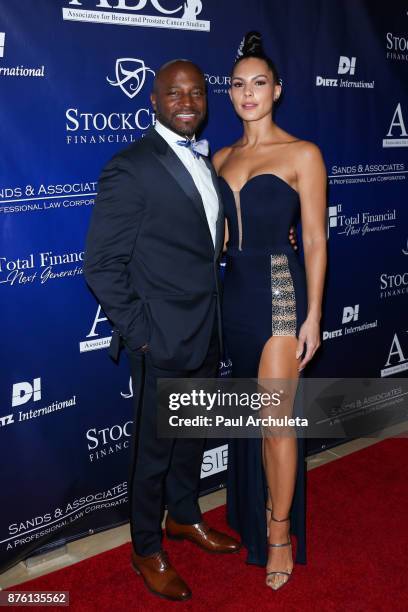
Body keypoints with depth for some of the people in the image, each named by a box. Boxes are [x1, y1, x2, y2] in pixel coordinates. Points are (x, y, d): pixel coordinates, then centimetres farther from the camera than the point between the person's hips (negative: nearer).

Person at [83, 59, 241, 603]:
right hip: (164, 339, -7)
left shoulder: (206, 163, 9)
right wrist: (139, 333, -16)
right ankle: (148, 549, 31)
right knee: (155, 446, 9)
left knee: (193, 433, 23)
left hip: (207, 333, 8)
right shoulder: (130, 168, -16)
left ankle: (185, 516, 46)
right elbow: (101, 265, -16)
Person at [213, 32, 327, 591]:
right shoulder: (221, 158, 10)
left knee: (276, 417, -3)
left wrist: (312, 316, -10)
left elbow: (315, 241, -6)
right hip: (236, 291, 5)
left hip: (281, 290, -5)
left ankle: (281, 533, 16)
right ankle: (259, 514, 33)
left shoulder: (302, 154, -5)